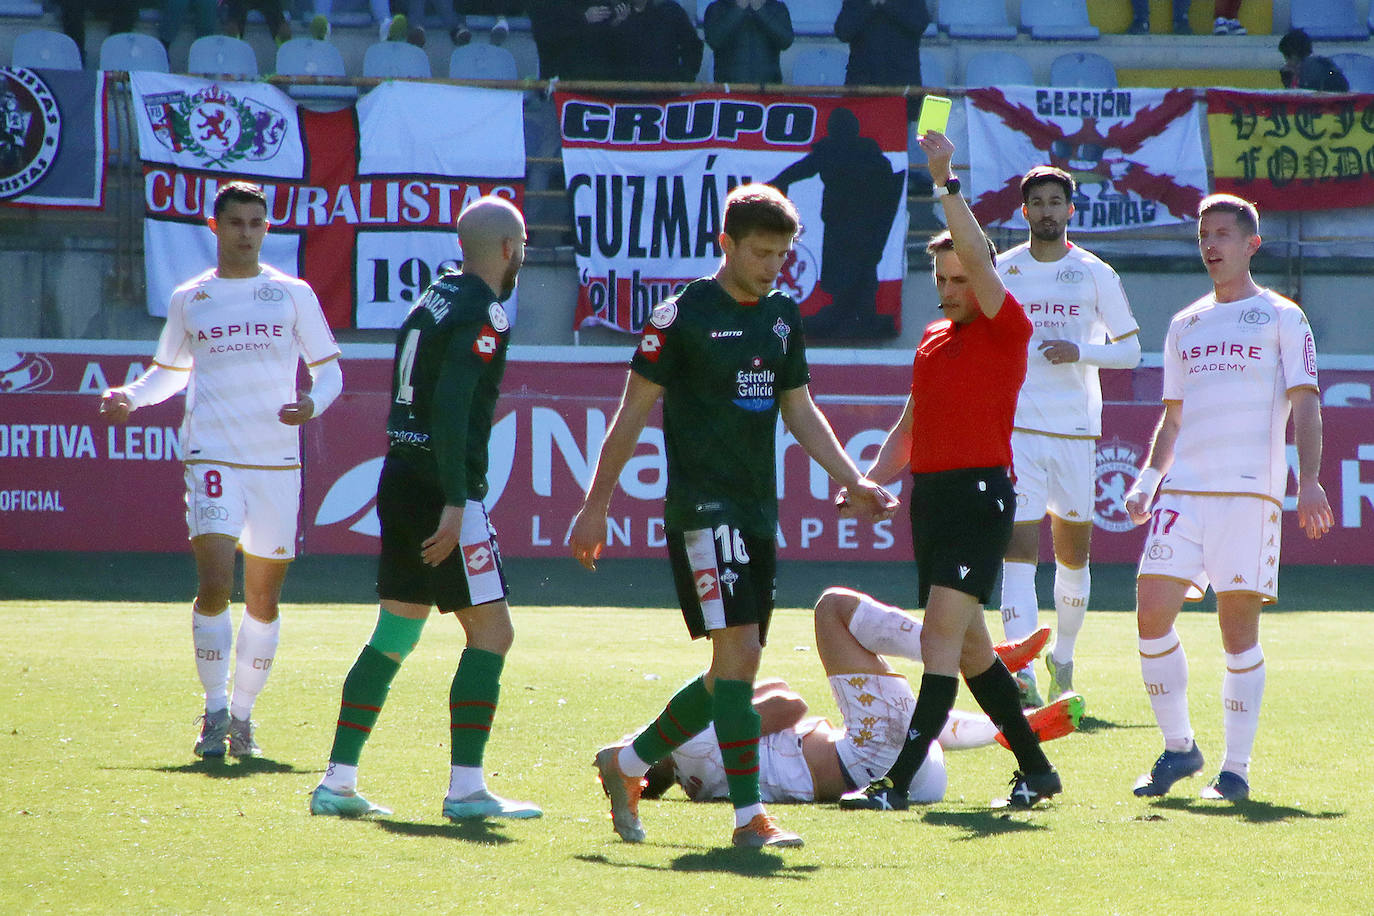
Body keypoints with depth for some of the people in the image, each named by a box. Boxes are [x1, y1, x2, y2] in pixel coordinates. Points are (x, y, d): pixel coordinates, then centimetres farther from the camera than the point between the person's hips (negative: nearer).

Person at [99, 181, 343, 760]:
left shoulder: (293, 295, 7)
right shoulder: (188, 300, 10)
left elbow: (328, 369, 11)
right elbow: (169, 370, 23)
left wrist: (313, 404, -10)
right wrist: (131, 396, 4)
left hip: (277, 462, 1)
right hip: (212, 457, -1)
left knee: (264, 599, 5)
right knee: (214, 584, -16)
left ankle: (242, 715, 19)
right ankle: (215, 712, -5)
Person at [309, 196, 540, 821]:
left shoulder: (433, 300, 14)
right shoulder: (484, 313, -12)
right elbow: (451, 407, -22)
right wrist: (454, 504, -24)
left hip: (400, 480, 9)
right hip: (441, 488, -9)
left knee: (394, 635, 13)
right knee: (491, 632, -3)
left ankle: (337, 782, 12)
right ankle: (466, 788, -6)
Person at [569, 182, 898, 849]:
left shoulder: (783, 317, 12)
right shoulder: (682, 316, -8)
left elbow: (799, 410, 21)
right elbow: (633, 412, -4)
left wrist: (853, 481, 12)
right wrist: (595, 507, -5)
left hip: (757, 512, 7)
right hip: (701, 509, -7)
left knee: (735, 669, 8)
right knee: (738, 650, -16)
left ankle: (628, 762, 26)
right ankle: (749, 816, -16)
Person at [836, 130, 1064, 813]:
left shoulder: (1006, 329, -4)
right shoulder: (933, 341, 18)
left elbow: (978, 256, -19)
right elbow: (909, 427, 25)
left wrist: (945, 181, -23)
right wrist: (871, 481, 11)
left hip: (980, 493, -9)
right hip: (929, 494, 9)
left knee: (942, 636, -15)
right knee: (967, 645, 11)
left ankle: (899, 781, -22)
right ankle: (1036, 769, 21)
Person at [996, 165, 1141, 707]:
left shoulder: (1096, 275, 4)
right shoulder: (1001, 270, 5)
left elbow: (1130, 349, 6)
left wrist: (1080, 352, -12)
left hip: (1076, 429, 1)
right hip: (1015, 426, -1)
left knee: (1073, 553, 8)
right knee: (1020, 549, -12)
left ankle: (1063, 659, 30)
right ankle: (1022, 678, -20)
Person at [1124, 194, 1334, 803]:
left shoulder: (1281, 318, 5)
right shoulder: (1185, 326, 19)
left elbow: (1304, 406, -1)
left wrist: (1309, 480, -14)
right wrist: (1146, 480, 9)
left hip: (1251, 491, -4)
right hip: (1184, 489, 4)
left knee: (1239, 629, -3)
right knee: (1152, 612, -8)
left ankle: (1236, 769, 4)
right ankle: (1178, 747, 6)